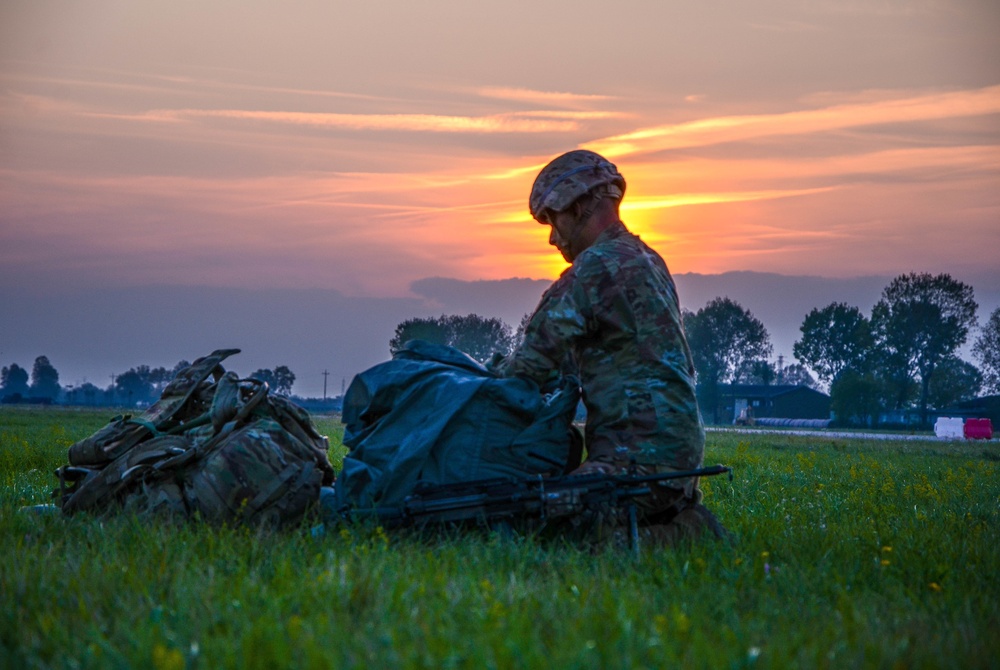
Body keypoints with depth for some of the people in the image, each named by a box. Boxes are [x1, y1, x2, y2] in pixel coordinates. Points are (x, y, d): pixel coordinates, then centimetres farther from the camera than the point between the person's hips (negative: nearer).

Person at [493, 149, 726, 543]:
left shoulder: (598, 266, -12)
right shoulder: (648, 260, 19)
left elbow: (535, 362, -11)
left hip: (639, 456, -10)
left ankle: (681, 532, -10)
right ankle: (681, 518, 10)